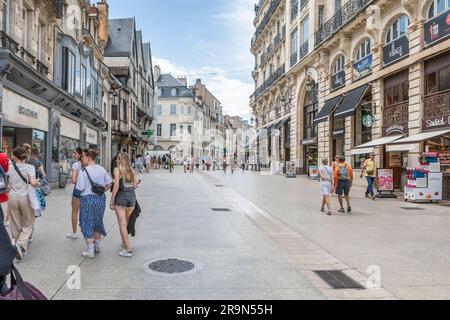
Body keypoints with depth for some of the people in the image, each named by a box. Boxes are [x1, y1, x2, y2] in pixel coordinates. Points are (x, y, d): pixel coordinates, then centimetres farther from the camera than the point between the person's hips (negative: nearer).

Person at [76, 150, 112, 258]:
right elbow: (109, 183, 4)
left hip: (87, 199, -5)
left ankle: (90, 251, 13)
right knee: (97, 222, 20)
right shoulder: (102, 169, 1)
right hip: (101, 198, 5)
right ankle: (97, 246, 35)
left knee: (87, 225, 7)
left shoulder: (83, 171, -15)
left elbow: (80, 188, -14)